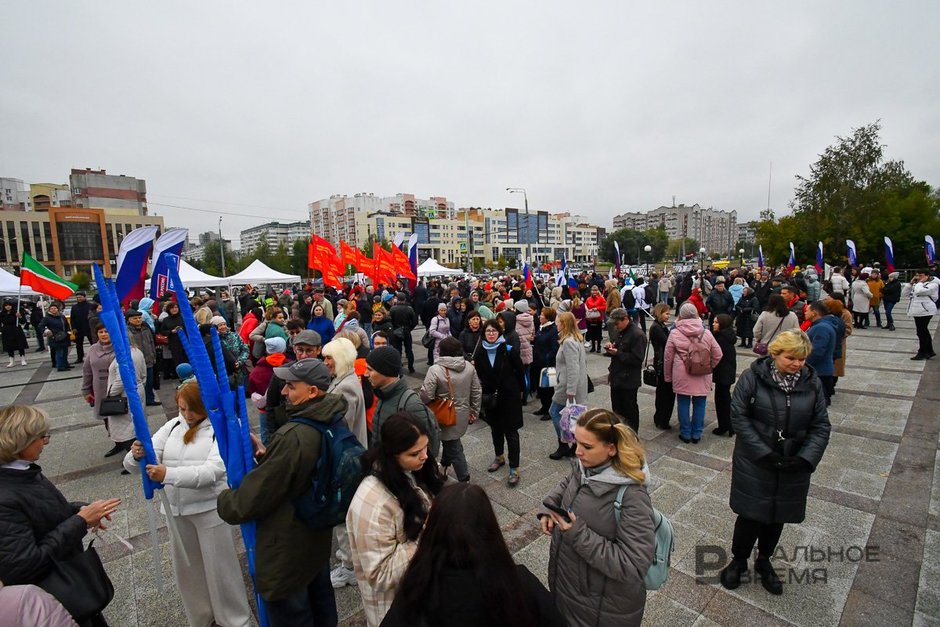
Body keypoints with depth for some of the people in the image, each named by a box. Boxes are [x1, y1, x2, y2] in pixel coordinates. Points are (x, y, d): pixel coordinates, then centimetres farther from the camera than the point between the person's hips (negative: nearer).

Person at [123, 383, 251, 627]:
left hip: (210, 510, -5)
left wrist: (169, 474, -34)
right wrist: (136, 456, -24)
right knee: (186, 567, 21)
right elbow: (133, 466, -1)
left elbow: (212, 471, -25)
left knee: (220, 567, 8)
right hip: (176, 511, 5)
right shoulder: (172, 426, 0)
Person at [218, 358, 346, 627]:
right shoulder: (331, 423, -6)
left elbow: (254, 496, -22)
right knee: (321, 604, 26)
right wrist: (265, 454, 0)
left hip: (288, 549, -8)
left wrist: (224, 500, -2)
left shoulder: (293, 437, -33)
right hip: (318, 536, 8)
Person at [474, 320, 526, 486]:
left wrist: (520, 390, -1)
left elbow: (520, 371, -7)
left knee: (510, 431, 2)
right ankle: (499, 457, 41)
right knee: (495, 428, 20)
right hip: (490, 396, 4)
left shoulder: (509, 349, -14)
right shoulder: (480, 352, -4)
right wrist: (484, 390, -1)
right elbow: (478, 373, 5)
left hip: (509, 396, -4)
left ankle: (514, 469, 11)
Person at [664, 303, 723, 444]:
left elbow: (667, 357, -2)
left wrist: (667, 376, 9)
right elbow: (718, 355, 5)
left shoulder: (675, 333, -6)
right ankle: (696, 434, 22)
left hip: (682, 376, -2)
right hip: (702, 376, 2)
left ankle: (685, 433, 19)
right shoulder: (706, 333, 0)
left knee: (683, 403, 9)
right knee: (699, 404, 12)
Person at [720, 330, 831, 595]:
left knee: (779, 516, 17)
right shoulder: (753, 376, -14)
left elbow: (821, 426, 1)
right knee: (751, 514, 4)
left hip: (793, 466, 4)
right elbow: (738, 416, -14)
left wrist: (805, 459, -14)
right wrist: (764, 454, -18)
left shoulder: (812, 382, -2)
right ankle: (738, 561, 30)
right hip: (755, 463, -3)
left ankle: (764, 561, 41)